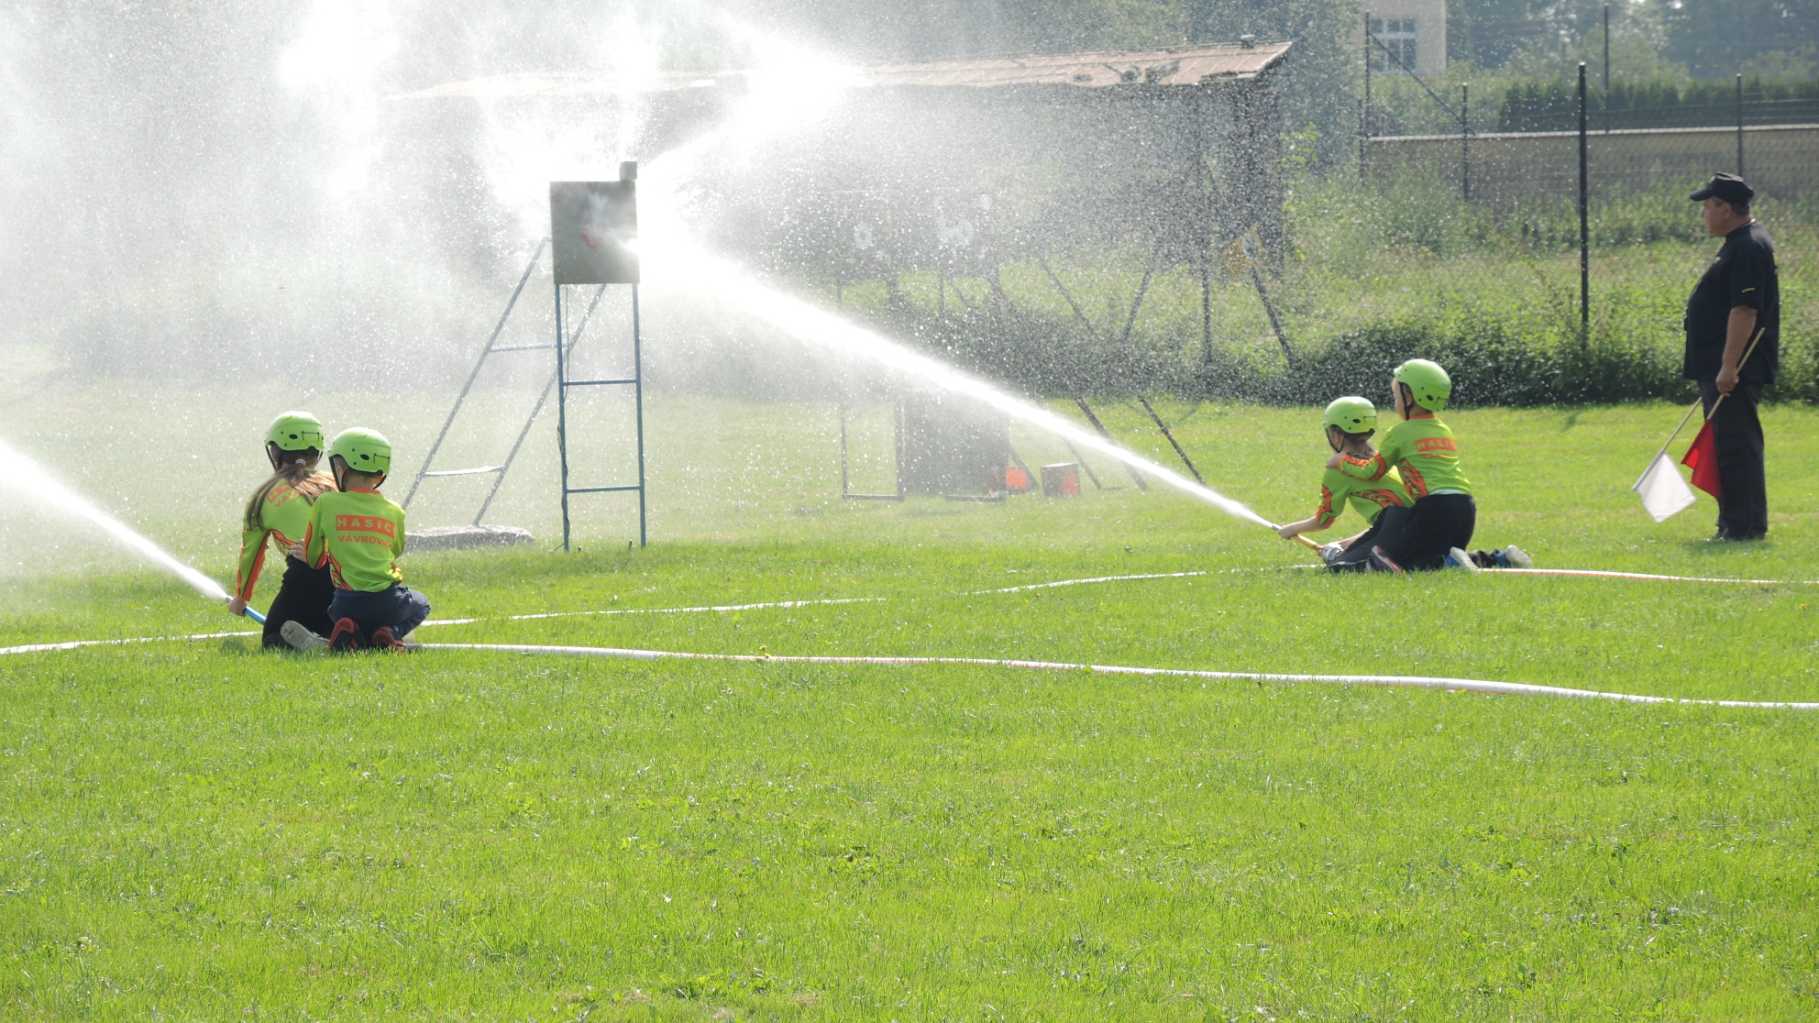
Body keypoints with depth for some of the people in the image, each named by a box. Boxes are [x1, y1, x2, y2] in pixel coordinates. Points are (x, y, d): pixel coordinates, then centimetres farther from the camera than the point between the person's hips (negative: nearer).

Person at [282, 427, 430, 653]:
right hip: (389, 603, 1)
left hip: (348, 602, -1)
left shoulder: (326, 504, 1)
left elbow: (313, 559, 12)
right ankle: (388, 636, 1)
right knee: (420, 606, 34)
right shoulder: (394, 513, 5)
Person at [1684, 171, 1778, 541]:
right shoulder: (1738, 245, 18)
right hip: (1720, 368, 11)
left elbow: (1745, 310, -24)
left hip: (1735, 371, -11)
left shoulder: (1748, 248, -17)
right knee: (1728, 444, 13)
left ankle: (1745, 525, -10)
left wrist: (1729, 366, -27)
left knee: (1736, 445, -10)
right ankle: (1734, 524, 17)